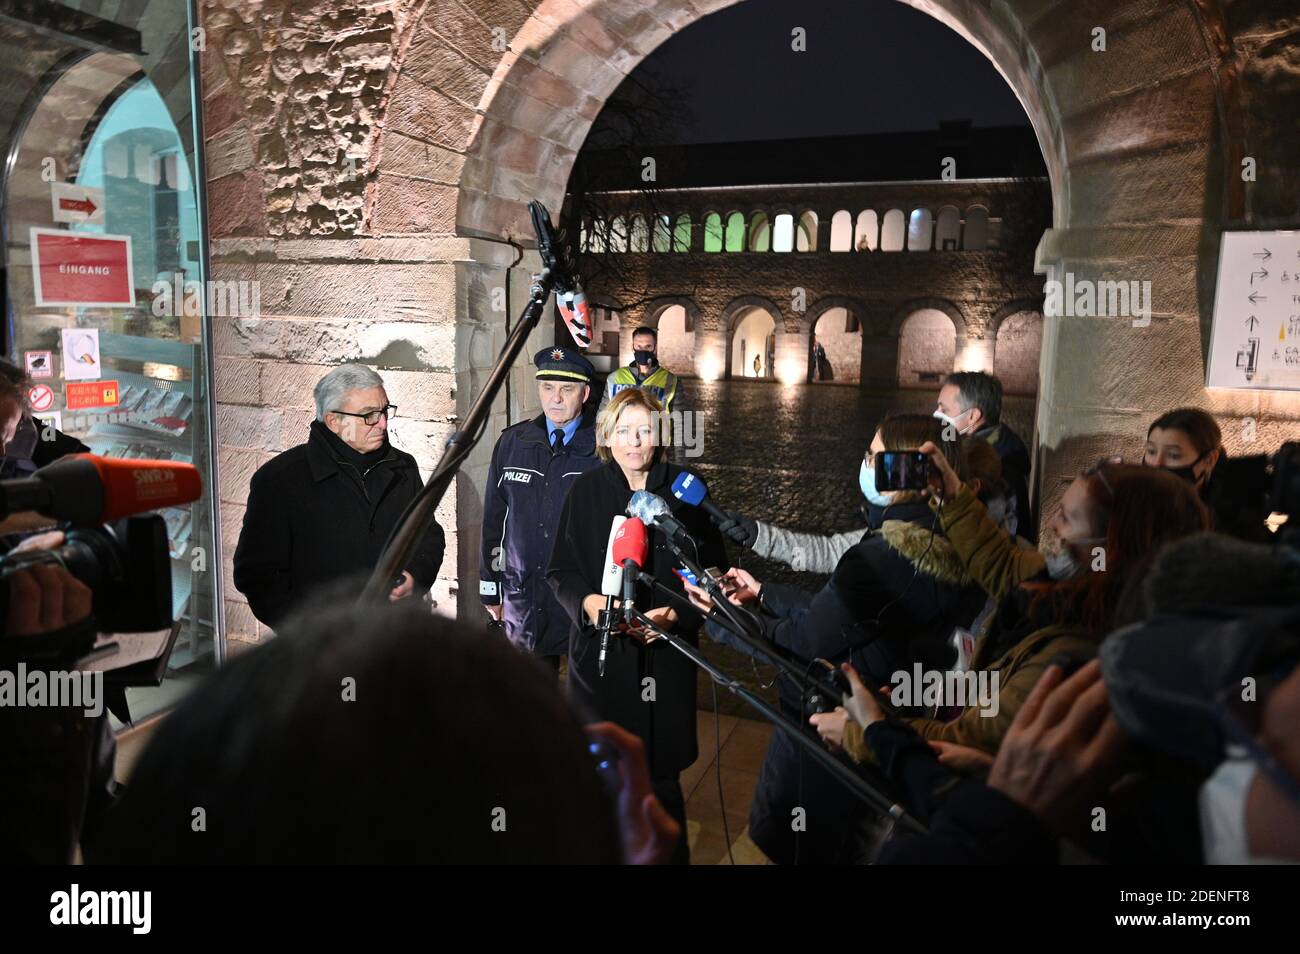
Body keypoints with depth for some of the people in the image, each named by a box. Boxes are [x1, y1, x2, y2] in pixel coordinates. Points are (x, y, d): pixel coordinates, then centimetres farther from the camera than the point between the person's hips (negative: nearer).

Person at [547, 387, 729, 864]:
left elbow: (712, 570, 2)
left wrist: (677, 614, -13)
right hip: (600, 650, 1)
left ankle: (670, 850, 28)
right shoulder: (586, 491, 2)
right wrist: (587, 601, -15)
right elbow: (560, 569, 5)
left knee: (660, 771, 5)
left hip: (665, 653, -1)